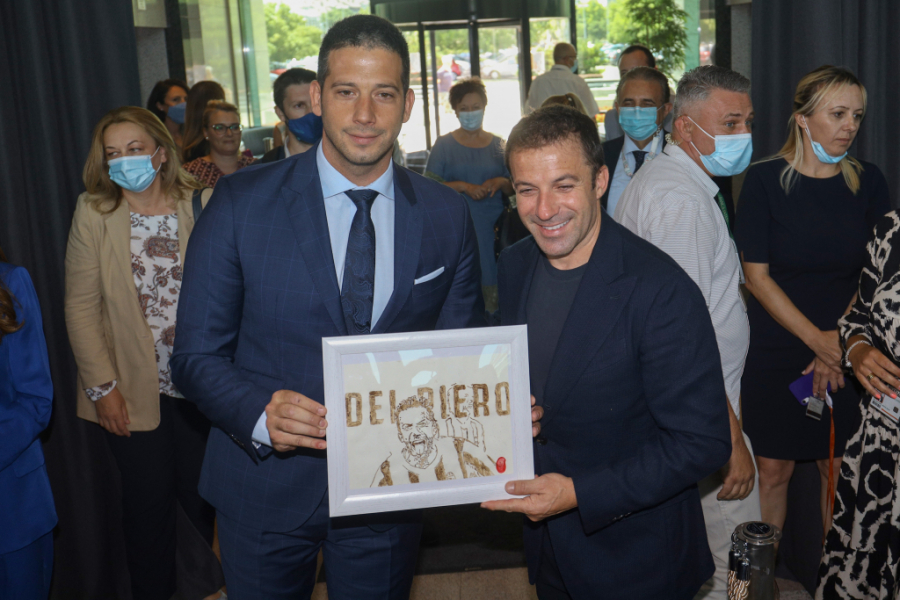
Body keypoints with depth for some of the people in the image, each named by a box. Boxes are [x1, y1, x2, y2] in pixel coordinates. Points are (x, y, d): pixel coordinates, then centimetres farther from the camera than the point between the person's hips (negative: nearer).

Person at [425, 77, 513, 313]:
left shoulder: (498, 145, 13)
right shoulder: (444, 145, 7)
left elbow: (513, 189, 15)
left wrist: (501, 182, -7)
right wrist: (464, 186, -13)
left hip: (493, 226, 2)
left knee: (492, 281, -4)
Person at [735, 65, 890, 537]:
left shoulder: (868, 182, 3)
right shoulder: (765, 180, -6)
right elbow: (756, 275, -8)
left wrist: (841, 344, -9)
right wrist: (817, 338, -14)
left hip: (845, 356, 2)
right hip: (775, 353, -2)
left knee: (841, 472, 8)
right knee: (772, 470, 5)